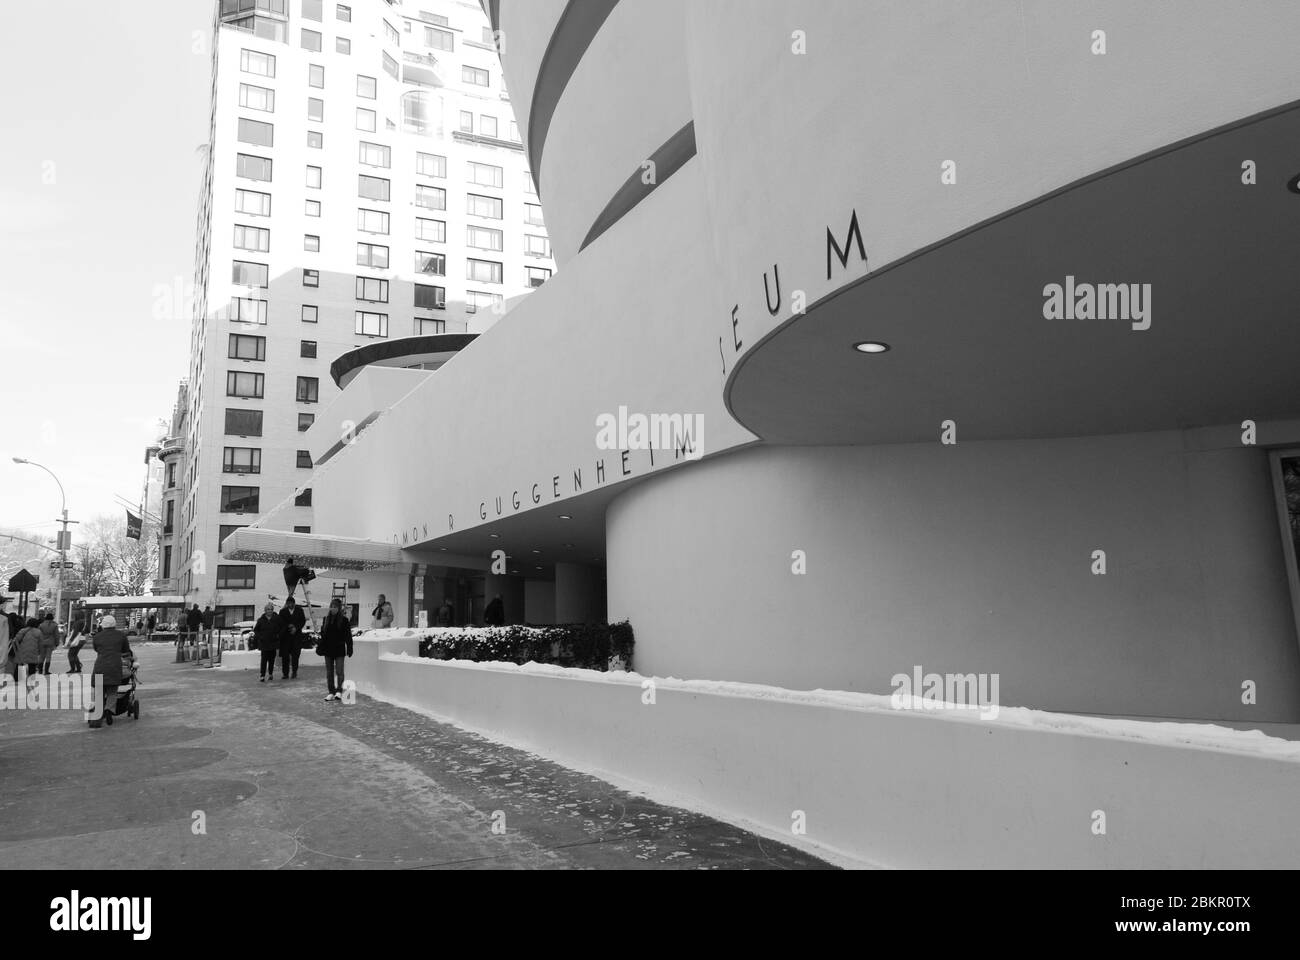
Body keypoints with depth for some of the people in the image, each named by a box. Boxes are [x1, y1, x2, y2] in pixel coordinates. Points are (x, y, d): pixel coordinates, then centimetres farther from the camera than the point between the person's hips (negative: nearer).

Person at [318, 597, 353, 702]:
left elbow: (348, 636, -4)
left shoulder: (344, 620, -4)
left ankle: (339, 691, -1)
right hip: (328, 649, 5)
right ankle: (331, 692, 15)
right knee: (329, 672, 8)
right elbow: (322, 635, 12)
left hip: (339, 649, -4)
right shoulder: (326, 619, 7)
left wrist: (349, 649, -7)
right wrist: (320, 648, 6)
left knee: (339, 671, -7)